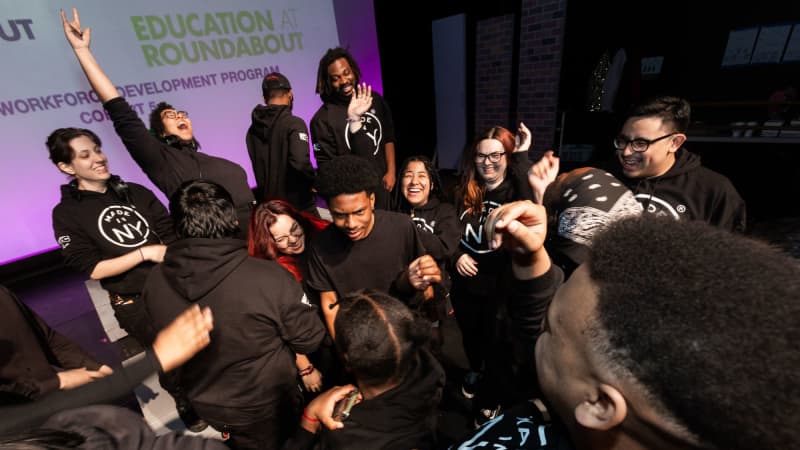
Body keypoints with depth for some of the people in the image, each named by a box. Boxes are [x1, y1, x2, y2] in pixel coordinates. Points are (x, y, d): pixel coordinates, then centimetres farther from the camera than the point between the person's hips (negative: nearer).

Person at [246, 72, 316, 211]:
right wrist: (314, 180, -11)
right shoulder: (294, 123, -15)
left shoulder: (253, 129, 5)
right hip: (298, 204, -6)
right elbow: (300, 162, -28)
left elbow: (257, 168, 9)